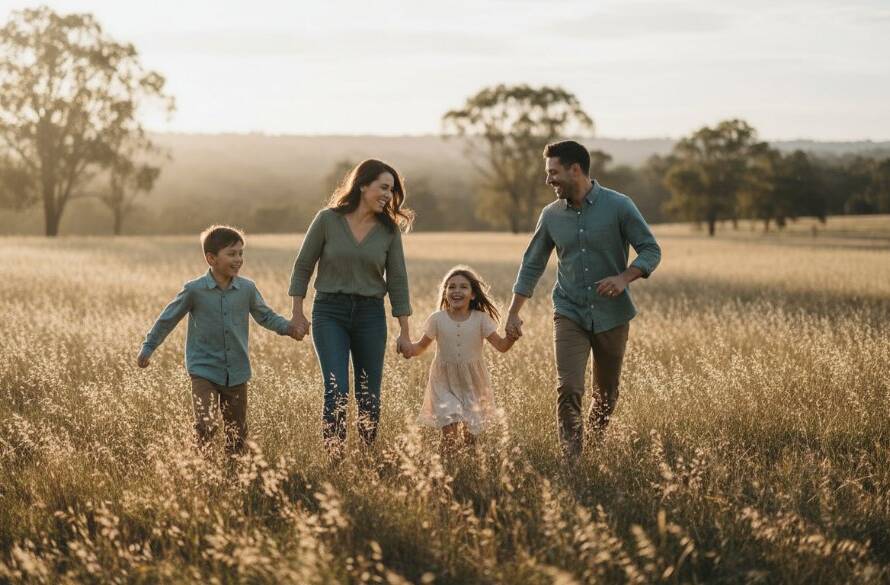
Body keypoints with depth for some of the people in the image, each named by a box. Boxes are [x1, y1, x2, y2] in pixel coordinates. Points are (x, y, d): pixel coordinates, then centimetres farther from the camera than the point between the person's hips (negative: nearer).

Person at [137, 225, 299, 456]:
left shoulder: (247, 289, -1)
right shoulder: (194, 290, -8)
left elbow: (265, 315, 12)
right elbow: (168, 319, 3)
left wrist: (287, 327, -7)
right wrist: (148, 348, 7)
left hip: (237, 374, 4)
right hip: (204, 371, -4)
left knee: (237, 433, 11)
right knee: (206, 427, -19)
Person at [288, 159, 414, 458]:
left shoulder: (389, 230, 2)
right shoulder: (328, 220, -5)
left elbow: (397, 280, 4)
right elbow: (303, 266, 3)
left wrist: (405, 332, 3)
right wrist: (297, 312, 2)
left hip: (370, 314, 3)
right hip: (330, 312, -2)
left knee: (369, 397, 5)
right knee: (337, 391, -14)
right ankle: (333, 457, -10)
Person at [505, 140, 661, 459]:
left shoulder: (618, 206, -8)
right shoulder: (551, 215, 2)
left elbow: (651, 250, -4)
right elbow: (532, 265, 11)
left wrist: (624, 278, -21)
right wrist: (513, 312, 9)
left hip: (612, 315, -1)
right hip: (570, 314, 1)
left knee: (607, 394, 11)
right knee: (568, 390, -15)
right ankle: (572, 460, -12)